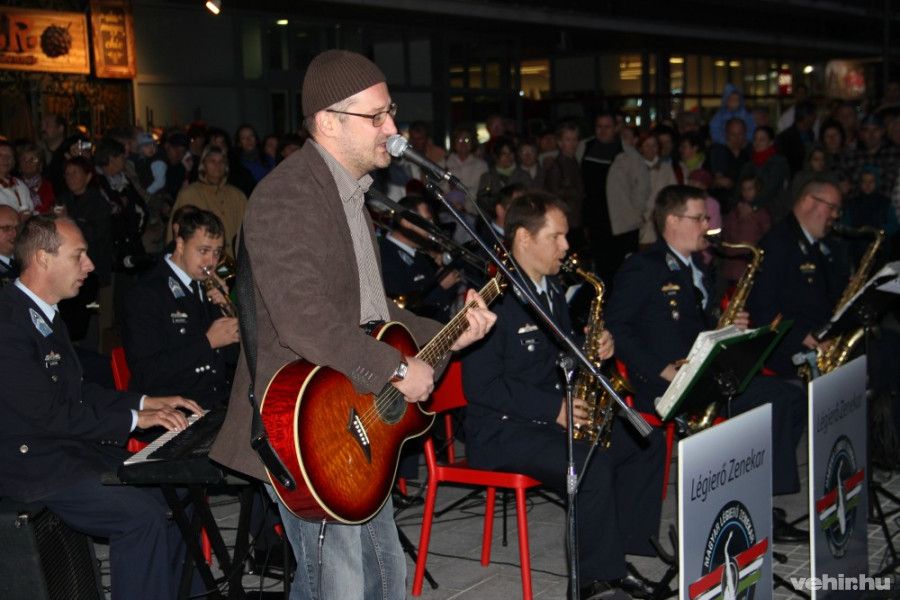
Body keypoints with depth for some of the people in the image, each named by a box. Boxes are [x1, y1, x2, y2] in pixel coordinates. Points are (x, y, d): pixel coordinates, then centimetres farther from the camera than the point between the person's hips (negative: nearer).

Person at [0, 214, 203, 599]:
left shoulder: (44, 315, 14)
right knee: (142, 513, -25)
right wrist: (134, 419, -14)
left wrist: (147, 403, 8)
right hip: (32, 466, -10)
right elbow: (49, 413, -21)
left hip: (73, 449, 10)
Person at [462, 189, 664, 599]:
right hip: (500, 431, -10)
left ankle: (619, 549, 7)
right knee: (593, 467, -30)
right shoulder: (494, 297, -18)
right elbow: (480, 386, -22)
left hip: (556, 414, 10)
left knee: (647, 443, 2)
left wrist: (593, 349, 0)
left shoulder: (551, 289, 12)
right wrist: (552, 408, -22)